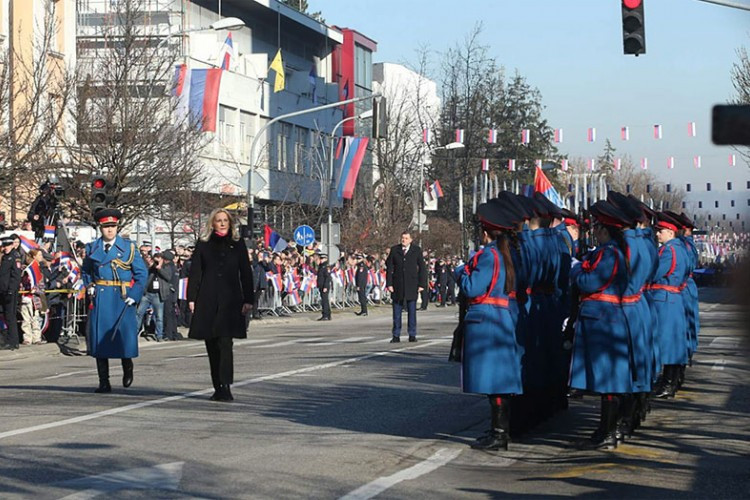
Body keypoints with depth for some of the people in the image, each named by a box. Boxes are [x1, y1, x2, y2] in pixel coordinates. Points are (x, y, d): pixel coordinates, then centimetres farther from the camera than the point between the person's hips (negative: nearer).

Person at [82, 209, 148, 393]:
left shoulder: (128, 247, 3)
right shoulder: (92, 248, 9)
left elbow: (142, 273, 3)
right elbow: (85, 270, 26)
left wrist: (134, 295, -6)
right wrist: (90, 286, 9)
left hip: (122, 299, -2)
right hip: (100, 299, 2)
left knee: (124, 335, -5)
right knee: (100, 339, -1)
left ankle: (127, 367, 27)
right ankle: (104, 383, 5)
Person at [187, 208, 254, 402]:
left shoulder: (237, 244, 9)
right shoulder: (203, 244, 9)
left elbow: (246, 273, 8)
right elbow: (195, 273, 7)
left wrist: (248, 300, 2)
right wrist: (192, 298, -1)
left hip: (230, 300, -1)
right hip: (207, 301, 1)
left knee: (225, 342, -13)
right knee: (212, 344, 4)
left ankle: (225, 386, -17)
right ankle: (218, 387, 11)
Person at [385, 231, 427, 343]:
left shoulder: (417, 250, 5)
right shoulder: (394, 250, 6)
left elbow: (422, 268, 5)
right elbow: (389, 267, 5)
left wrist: (422, 284, -2)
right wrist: (389, 283, -3)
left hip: (412, 286, -1)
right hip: (397, 286, 1)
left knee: (412, 311, 1)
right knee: (397, 311, 2)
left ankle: (412, 335, 8)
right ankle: (396, 336, 7)